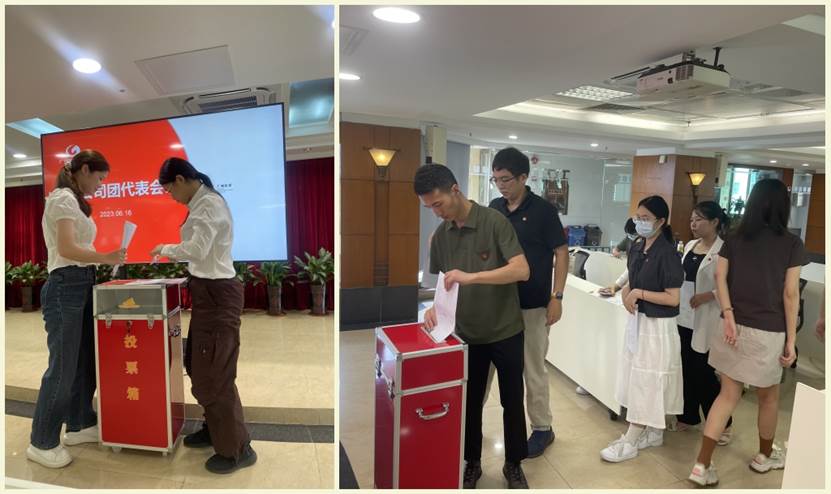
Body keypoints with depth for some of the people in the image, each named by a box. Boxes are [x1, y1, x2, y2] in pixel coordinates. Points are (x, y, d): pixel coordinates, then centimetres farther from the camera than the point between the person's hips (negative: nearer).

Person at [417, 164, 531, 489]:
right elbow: (439, 282, 8)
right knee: (469, 402, 15)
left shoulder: (495, 222, -15)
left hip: (506, 332, -3)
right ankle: (471, 463, 36)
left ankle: (513, 465, 34)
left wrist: (472, 276, -35)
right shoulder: (439, 235, 0)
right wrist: (435, 307, -13)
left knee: (512, 402, 13)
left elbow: (522, 270, -24)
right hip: (467, 335, 4)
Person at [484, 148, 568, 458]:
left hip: (532, 305, -4)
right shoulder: (493, 208, 4)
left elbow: (561, 253, -6)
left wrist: (556, 297, -11)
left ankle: (542, 429, 28)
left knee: (533, 369, 9)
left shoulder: (543, 210, -9)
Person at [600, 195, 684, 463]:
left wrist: (640, 294, -19)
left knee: (646, 381, 2)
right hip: (637, 319, 8)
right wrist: (627, 294, -3)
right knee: (640, 379, 16)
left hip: (657, 325, -8)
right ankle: (653, 432, 33)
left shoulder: (667, 253, -18)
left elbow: (673, 298, -18)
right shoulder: (636, 247, 5)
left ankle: (629, 442, 11)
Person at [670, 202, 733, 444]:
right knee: (686, 369, 14)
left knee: (703, 372, 2)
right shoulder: (689, 245, 9)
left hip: (707, 320, -7)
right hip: (685, 316, 7)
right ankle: (688, 417, 29)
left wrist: (707, 296, -24)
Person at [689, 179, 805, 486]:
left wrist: (728, 316, -9)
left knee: (728, 395, 9)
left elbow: (720, 276, -6)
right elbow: (790, 294, -7)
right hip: (768, 332, -3)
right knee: (769, 397, 19)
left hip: (735, 327, 3)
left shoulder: (735, 239, 5)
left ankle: (702, 465, 6)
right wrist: (791, 339, -2)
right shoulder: (792, 244, -4)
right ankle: (764, 457, 40)